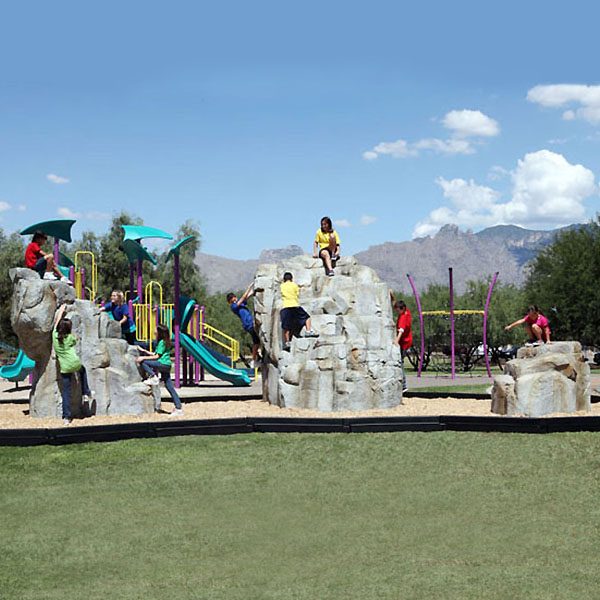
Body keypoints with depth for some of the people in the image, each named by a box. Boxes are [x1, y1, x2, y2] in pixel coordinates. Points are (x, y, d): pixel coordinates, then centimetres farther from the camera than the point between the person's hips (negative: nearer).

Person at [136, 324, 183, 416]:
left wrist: (143, 357, -9)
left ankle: (153, 376, -14)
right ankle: (179, 408, 2)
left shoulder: (162, 342, -9)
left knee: (142, 362, -10)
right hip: (166, 366, 10)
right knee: (170, 387, 6)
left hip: (163, 364, -10)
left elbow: (157, 356, -12)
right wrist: (143, 350, 23)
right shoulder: (165, 342, 18)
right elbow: (155, 354, 22)